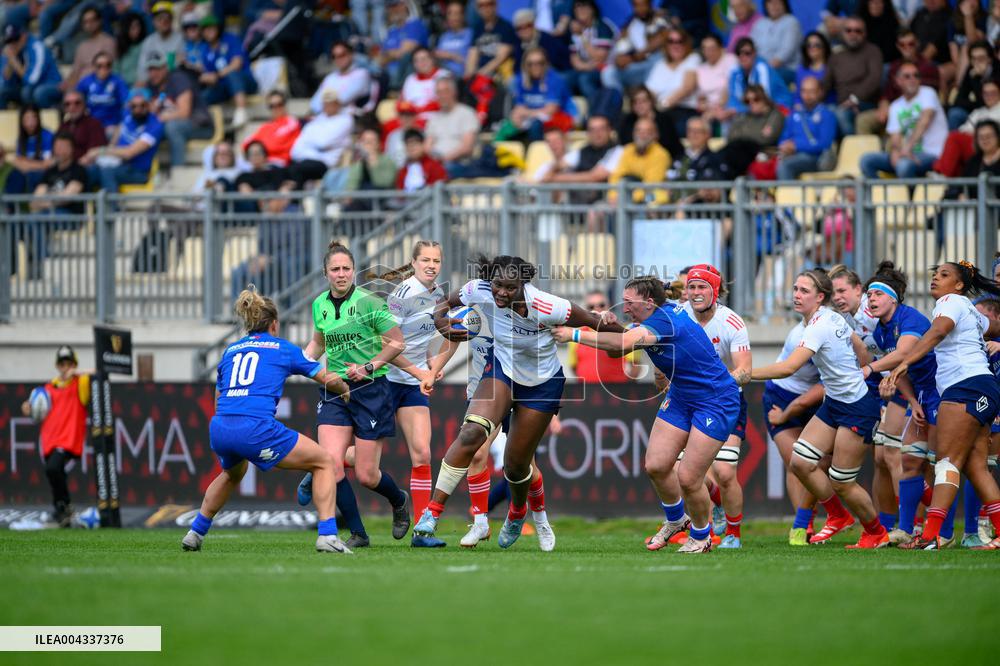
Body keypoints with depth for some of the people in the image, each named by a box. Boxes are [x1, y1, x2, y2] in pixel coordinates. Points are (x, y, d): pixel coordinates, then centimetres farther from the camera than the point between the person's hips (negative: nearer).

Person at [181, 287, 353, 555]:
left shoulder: (230, 351, 23)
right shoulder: (283, 348, 13)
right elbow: (328, 378, 20)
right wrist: (345, 390, 41)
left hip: (218, 430, 5)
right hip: (256, 429, -5)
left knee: (231, 474, 40)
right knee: (325, 463, 10)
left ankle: (195, 533, 40)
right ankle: (327, 535, -4)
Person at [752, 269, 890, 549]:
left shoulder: (819, 326, -24)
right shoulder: (833, 318, 4)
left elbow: (788, 367, -33)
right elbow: (862, 350, 16)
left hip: (857, 407, -9)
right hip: (834, 402, 9)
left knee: (841, 483, -2)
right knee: (801, 462, 1)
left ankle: (877, 533, 20)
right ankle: (838, 517, 19)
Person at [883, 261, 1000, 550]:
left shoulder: (952, 301, -3)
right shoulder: (972, 312, 24)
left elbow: (936, 332, -23)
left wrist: (904, 364, -34)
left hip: (967, 386, -10)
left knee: (948, 461, -16)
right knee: (975, 467, 6)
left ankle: (930, 535, -25)